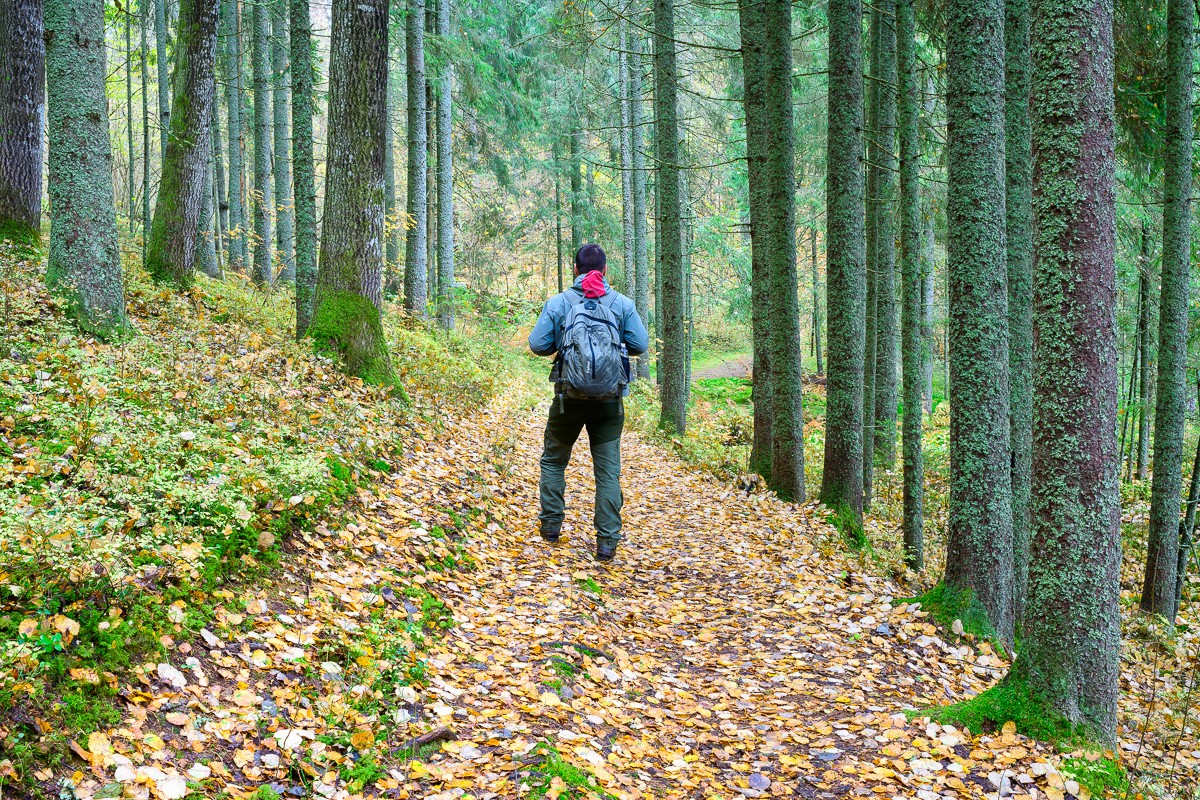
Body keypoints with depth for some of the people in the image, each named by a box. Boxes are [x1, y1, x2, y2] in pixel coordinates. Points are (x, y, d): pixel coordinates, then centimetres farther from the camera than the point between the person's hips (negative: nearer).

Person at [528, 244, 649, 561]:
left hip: (569, 397, 0)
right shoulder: (623, 303, -2)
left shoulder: (558, 303, -3)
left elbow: (537, 345, -4)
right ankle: (607, 541, 1)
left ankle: (551, 525, 21)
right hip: (609, 400, 0)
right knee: (608, 469, 4)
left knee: (553, 460, 19)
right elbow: (640, 344, -1)